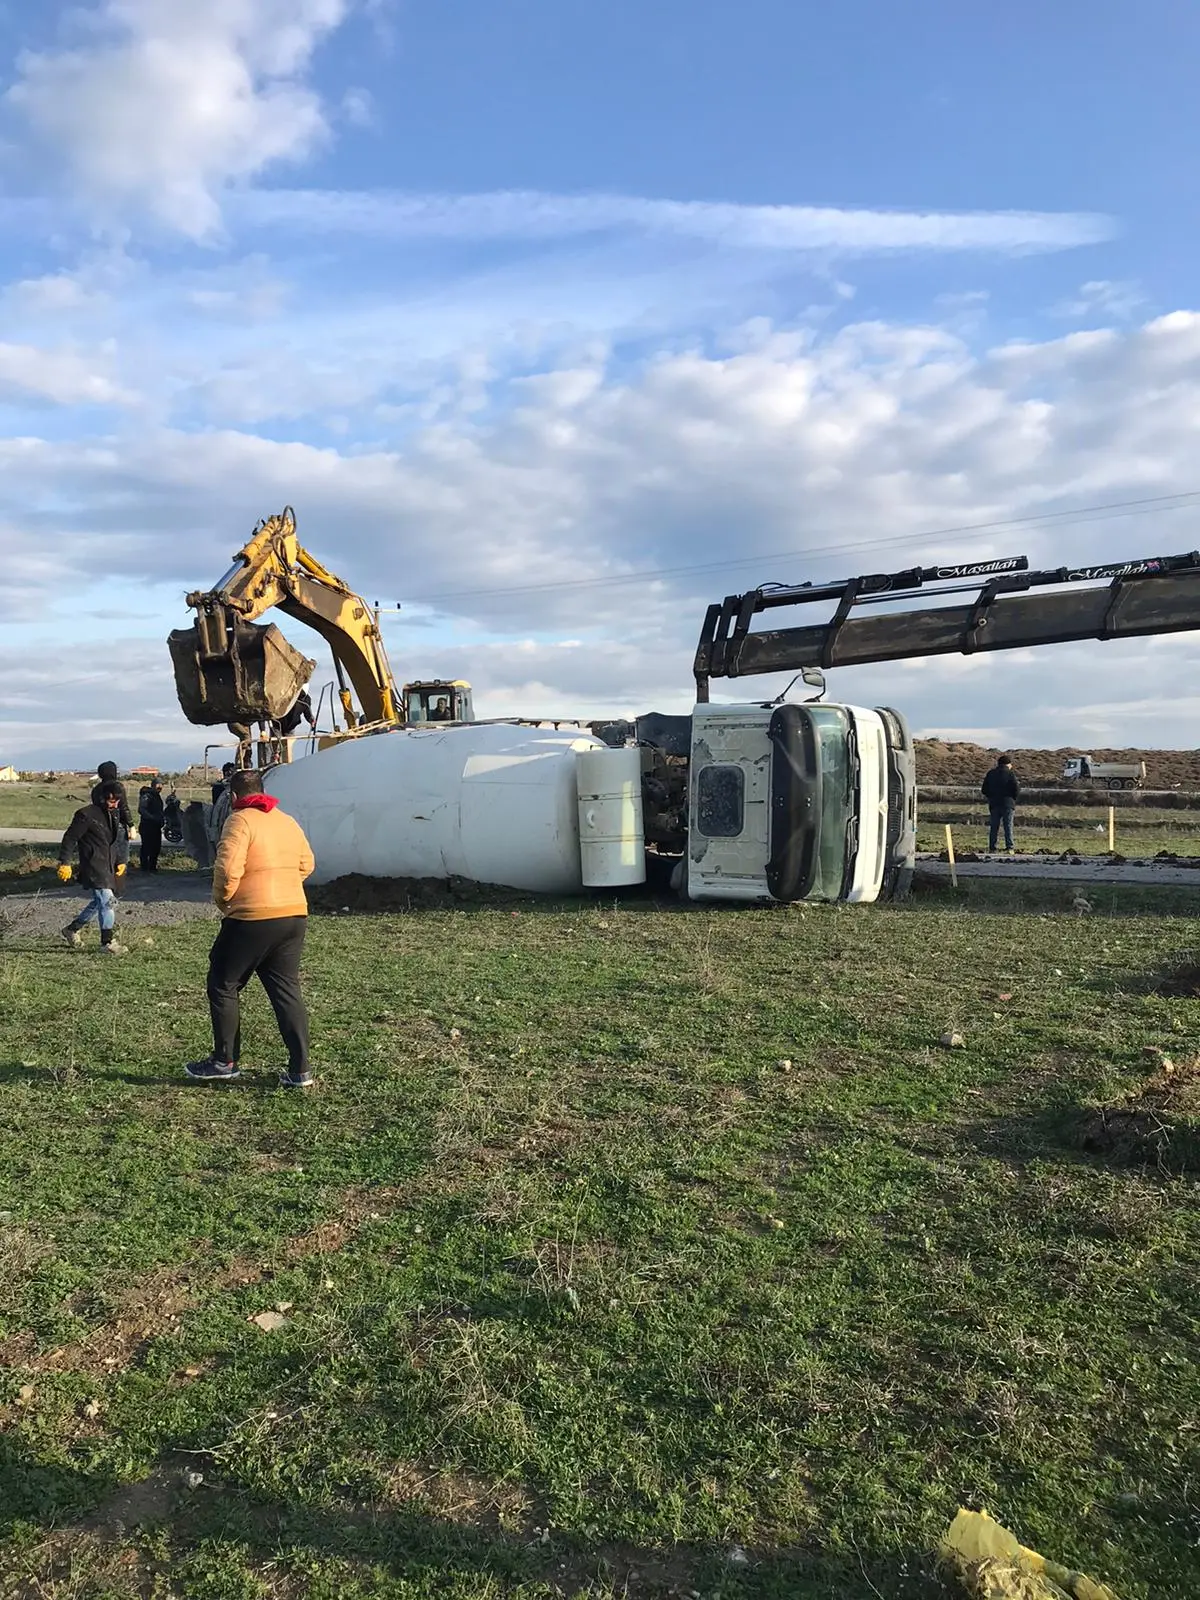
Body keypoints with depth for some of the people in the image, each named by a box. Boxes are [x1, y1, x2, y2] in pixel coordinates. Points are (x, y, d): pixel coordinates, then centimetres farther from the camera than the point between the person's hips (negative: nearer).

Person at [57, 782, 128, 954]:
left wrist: (120, 861, 17)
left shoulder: (114, 814, 12)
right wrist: (64, 863, -13)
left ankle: (72, 929, 33)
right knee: (107, 901, -13)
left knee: (99, 901, 15)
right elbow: (70, 838, -10)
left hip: (109, 866, 9)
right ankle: (107, 942, -5)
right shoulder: (86, 814, -13)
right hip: (93, 866, -9)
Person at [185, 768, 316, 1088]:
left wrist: (222, 900, -1)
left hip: (253, 918, -6)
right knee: (287, 991, 10)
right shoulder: (288, 821, 12)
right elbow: (306, 864, 17)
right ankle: (300, 1069, 8)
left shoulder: (241, 820, -9)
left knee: (223, 986, 12)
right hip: (294, 916, 6)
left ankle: (225, 1061, 18)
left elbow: (228, 869, -18)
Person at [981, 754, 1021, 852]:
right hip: (1007, 804, -3)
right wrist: (1014, 800, 7)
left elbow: (984, 790, 8)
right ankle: (1009, 848, -6)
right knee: (1008, 826, 0)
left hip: (994, 804, 3)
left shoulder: (990, 774, 7)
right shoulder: (1010, 773, -5)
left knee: (994, 827, 7)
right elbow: (1017, 789, -9)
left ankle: (992, 848, 6)